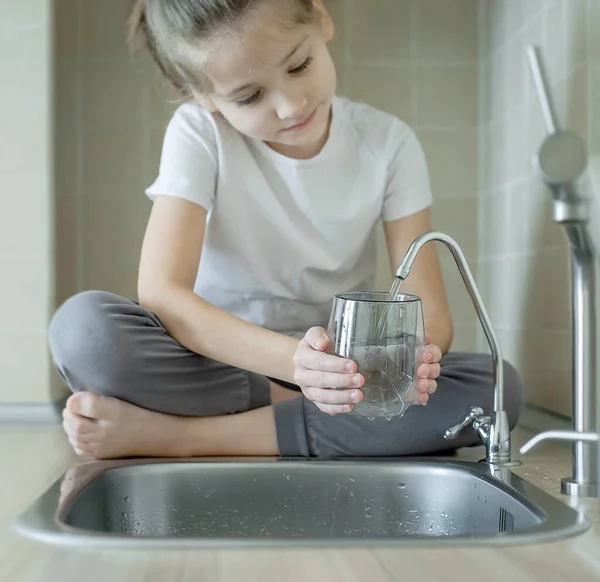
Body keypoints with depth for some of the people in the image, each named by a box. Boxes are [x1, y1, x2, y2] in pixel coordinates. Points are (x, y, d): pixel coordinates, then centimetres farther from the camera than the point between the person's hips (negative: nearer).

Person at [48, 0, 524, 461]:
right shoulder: (199, 134, -9)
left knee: (499, 387, -26)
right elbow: (159, 292, -23)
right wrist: (293, 357, -39)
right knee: (83, 325, -29)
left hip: (337, 371, 3)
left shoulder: (387, 143, -5)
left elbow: (431, 313, -9)